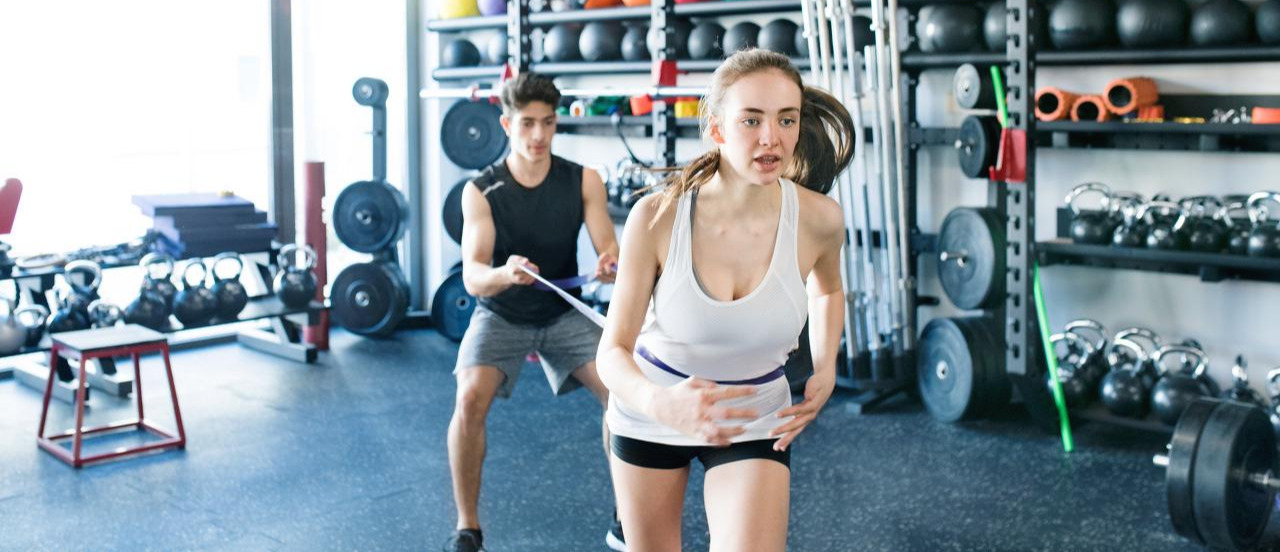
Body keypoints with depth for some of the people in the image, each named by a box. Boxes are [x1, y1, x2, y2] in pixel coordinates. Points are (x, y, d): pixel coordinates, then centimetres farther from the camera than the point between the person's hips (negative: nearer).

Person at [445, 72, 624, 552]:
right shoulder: (481, 191, -15)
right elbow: (472, 278, -23)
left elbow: (609, 252, -15)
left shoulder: (584, 182, -11)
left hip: (563, 312, 2)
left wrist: (610, 265, -41)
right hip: (501, 314, -1)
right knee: (470, 397, -27)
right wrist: (503, 274, -46)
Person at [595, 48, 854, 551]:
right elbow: (613, 351, -20)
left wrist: (825, 370, -8)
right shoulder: (657, 218, -25)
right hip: (650, 414, 0)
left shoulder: (818, 218, -19)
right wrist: (659, 403, -40)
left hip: (755, 421, 0)